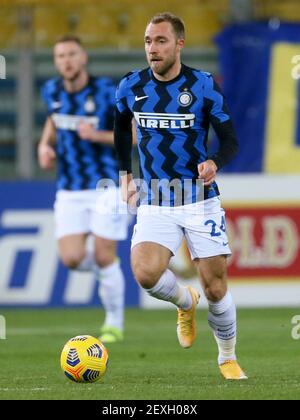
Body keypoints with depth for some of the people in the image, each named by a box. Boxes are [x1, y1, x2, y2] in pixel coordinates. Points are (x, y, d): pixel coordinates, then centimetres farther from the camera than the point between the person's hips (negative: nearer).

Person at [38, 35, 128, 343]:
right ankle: (106, 267, 26)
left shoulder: (106, 92, -11)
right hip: (70, 190, 4)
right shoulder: (51, 91, 2)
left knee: (104, 257, -6)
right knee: (72, 258, -10)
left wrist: (96, 135, -23)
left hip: (107, 184, -4)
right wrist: (46, 145, 5)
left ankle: (114, 323, 14)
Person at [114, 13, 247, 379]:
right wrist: (126, 175, 18)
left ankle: (228, 359, 24)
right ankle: (185, 303, 11)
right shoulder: (130, 87, 0)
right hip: (154, 204, 1)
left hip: (201, 201, -1)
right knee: (145, 274, -23)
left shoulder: (204, 85, -8)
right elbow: (121, 128, 22)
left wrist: (215, 163, -26)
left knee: (215, 288, -1)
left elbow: (230, 141, -4)